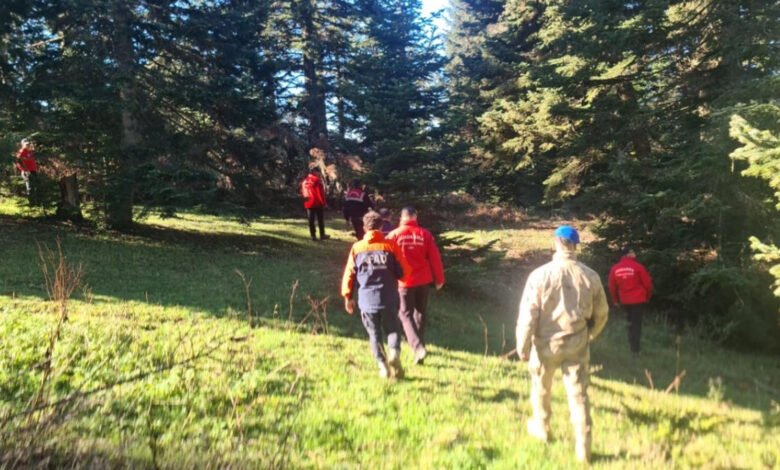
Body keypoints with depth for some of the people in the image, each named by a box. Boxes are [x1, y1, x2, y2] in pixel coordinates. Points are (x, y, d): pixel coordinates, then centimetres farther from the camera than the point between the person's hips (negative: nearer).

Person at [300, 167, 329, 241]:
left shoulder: (304, 181, 9)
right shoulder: (317, 180, -11)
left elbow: (302, 193, 12)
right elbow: (321, 192, -14)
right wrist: (324, 202, -9)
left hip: (308, 204, 5)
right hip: (318, 203, -5)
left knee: (311, 220, 7)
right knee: (320, 220, 4)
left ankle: (313, 236, 8)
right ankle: (322, 235, 9)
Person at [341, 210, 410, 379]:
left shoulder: (357, 247, 3)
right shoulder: (391, 245, -1)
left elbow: (349, 274, 3)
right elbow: (404, 271, 0)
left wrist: (348, 297, 12)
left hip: (367, 300, 1)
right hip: (389, 299, 0)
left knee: (375, 334, 15)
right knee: (392, 330, 15)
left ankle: (383, 366, 10)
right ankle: (394, 354, -11)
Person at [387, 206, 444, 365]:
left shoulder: (394, 235, -6)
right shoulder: (425, 234, -3)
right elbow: (435, 257, -2)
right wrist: (439, 279, 9)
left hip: (404, 281, -2)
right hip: (423, 279, 2)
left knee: (405, 314, 5)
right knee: (420, 312, 20)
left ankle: (418, 347, -12)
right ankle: (419, 344, 32)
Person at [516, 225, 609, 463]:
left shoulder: (540, 275, -15)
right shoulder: (590, 276, -5)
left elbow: (528, 314, -14)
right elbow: (601, 313, 8)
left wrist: (523, 347, -4)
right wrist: (590, 334, 26)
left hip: (546, 342, -2)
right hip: (577, 344, 2)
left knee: (541, 387, 21)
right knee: (579, 394, 9)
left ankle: (541, 428, 41)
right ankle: (583, 448, 11)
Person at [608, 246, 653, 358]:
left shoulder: (615, 269, -2)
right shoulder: (638, 267, -12)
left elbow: (612, 286, 4)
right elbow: (647, 283, -6)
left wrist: (615, 300, 17)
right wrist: (648, 297, 12)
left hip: (625, 301, 4)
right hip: (638, 300, -3)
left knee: (631, 323, 20)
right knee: (637, 324, 2)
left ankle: (632, 345, 23)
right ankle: (635, 350, -1)